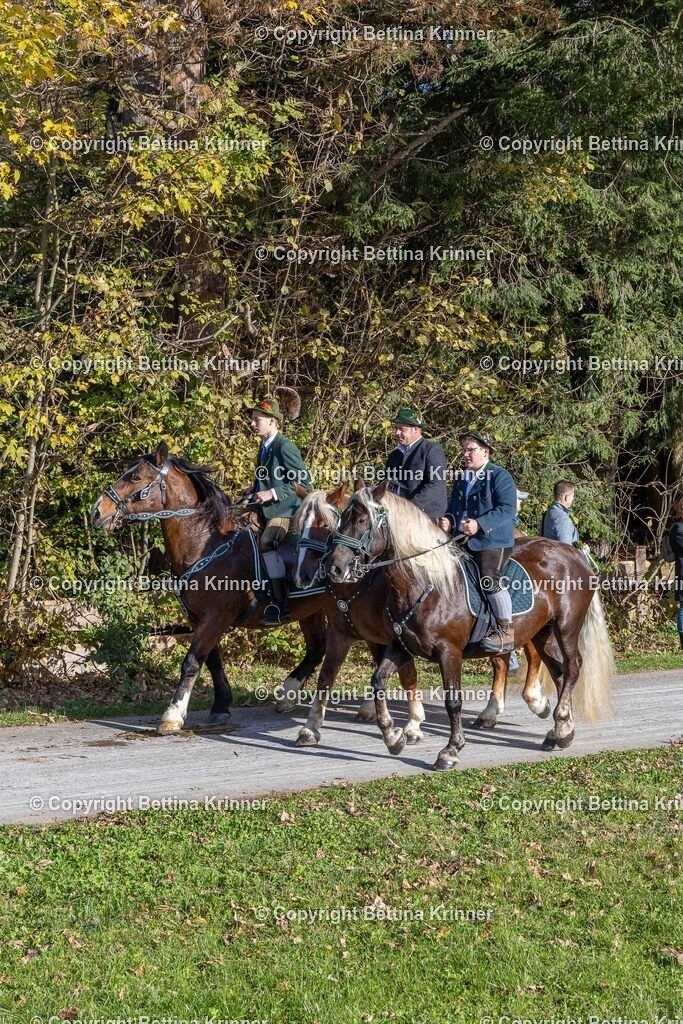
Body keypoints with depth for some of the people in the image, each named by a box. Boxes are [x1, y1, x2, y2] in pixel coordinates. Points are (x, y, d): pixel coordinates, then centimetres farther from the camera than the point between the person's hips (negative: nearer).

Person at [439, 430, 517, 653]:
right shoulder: (461, 480, 19)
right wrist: (448, 520, 1)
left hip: (493, 541, -9)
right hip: (462, 541, 9)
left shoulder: (500, 477, -5)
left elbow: (507, 510, -16)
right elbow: (453, 508, 26)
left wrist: (480, 524, -26)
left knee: (489, 579, -25)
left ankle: (506, 631, -18)